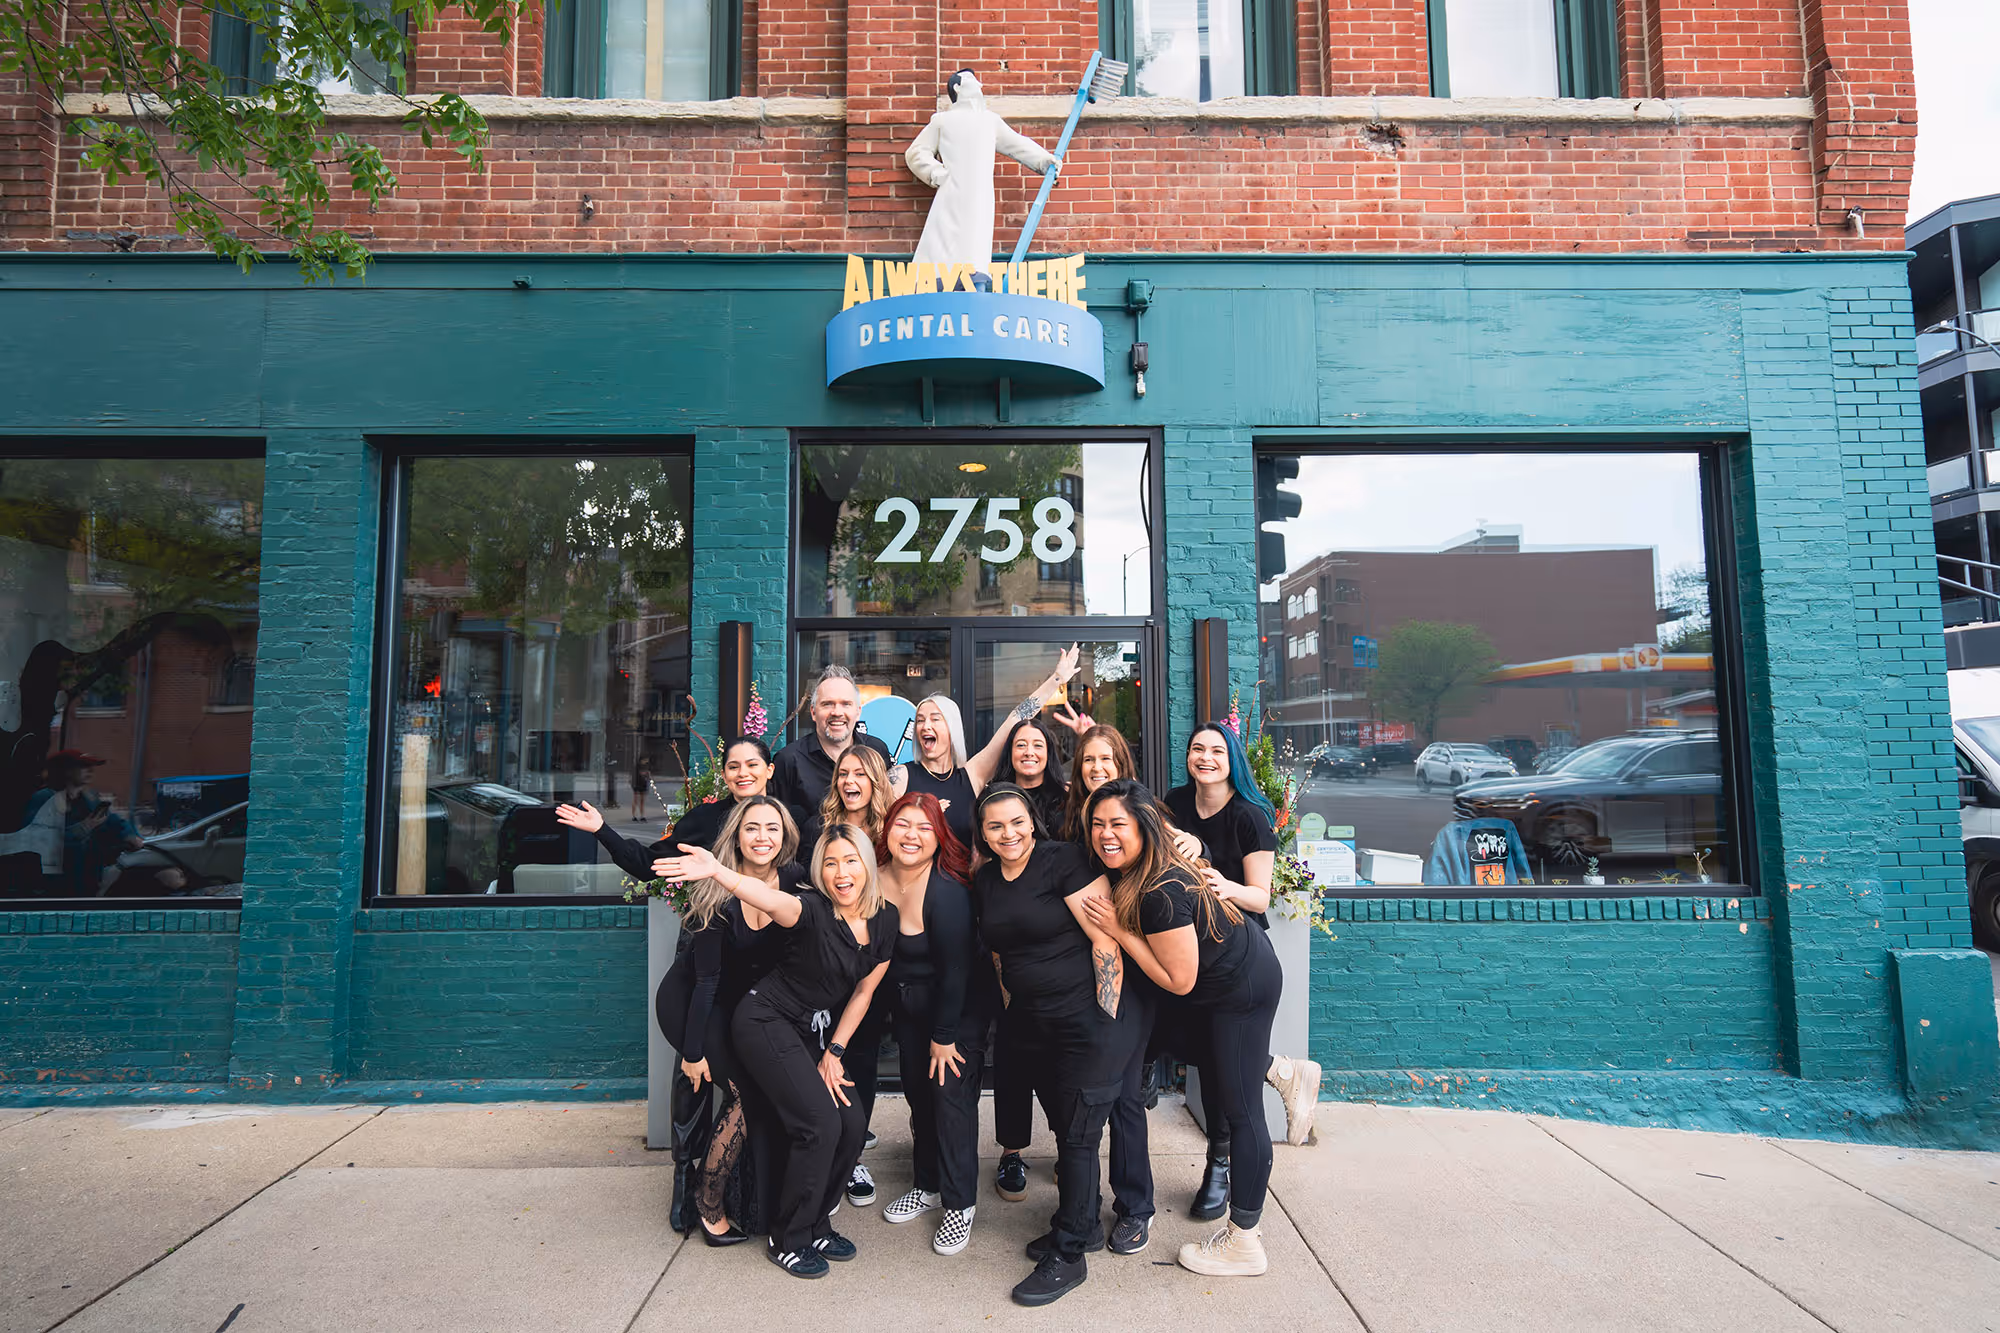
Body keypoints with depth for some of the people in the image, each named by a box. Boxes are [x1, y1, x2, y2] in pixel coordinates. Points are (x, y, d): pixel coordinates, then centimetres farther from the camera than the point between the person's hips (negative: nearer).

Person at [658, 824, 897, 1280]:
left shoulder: (885, 920, -5)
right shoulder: (812, 910, -23)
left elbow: (863, 991, 5)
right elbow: (770, 900, -46)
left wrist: (834, 1052, 3)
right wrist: (717, 872, -65)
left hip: (807, 1030, 7)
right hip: (765, 1020, -6)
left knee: (851, 1124, -2)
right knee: (819, 1123, -14)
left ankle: (815, 1225, 22)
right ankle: (789, 1241, 7)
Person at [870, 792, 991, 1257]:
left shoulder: (947, 891, -28)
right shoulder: (876, 881, -10)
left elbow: (956, 970, -23)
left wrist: (945, 1036, -17)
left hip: (962, 1004, -6)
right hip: (907, 1004, 6)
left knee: (951, 1093, -6)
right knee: (918, 1093, 14)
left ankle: (960, 1203, 10)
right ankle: (927, 1185, 33)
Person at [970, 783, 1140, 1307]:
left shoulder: (1063, 860, -15)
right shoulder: (984, 881, 7)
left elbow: (1105, 940, -17)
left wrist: (1107, 1023, -17)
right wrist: (1012, 1009, 14)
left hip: (1089, 1018, -7)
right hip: (1035, 1024, 7)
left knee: (1077, 1132, 1)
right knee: (1062, 1124, 15)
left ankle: (1069, 1254, 16)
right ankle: (1084, 1221, 36)